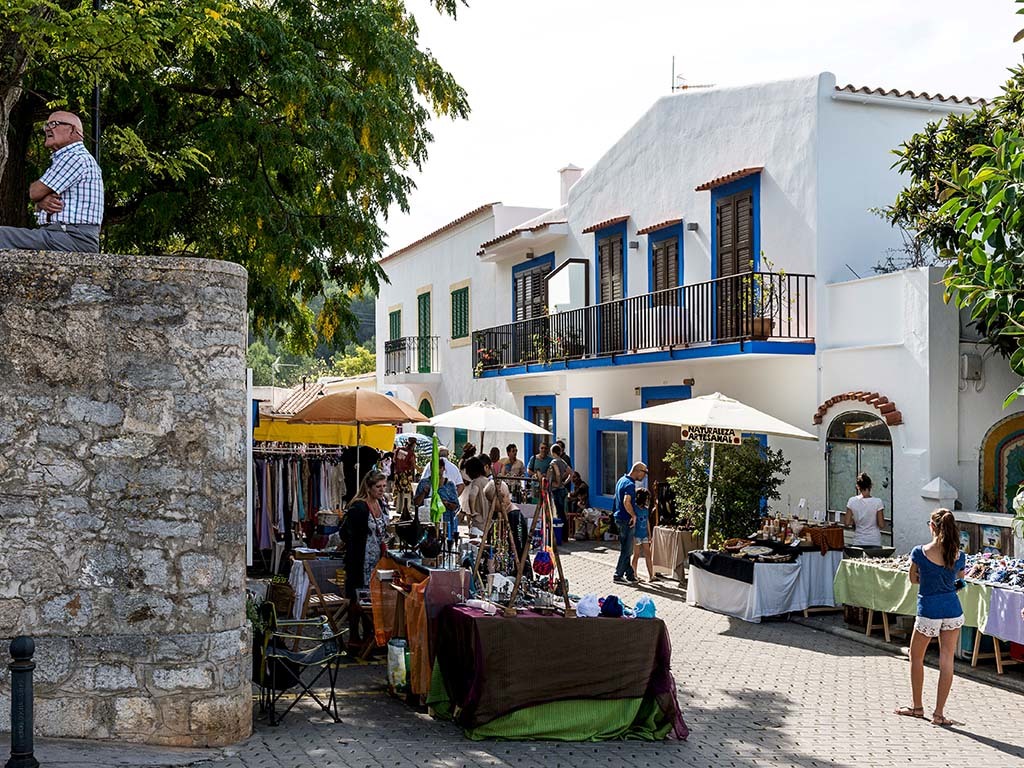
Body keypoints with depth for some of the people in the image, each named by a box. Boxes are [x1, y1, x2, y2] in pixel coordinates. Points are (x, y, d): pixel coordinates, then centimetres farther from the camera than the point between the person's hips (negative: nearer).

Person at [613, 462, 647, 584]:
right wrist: (634, 515, -19)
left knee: (625, 549, 14)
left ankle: (630, 574, 20)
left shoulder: (622, 480, 11)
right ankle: (618, 576, 3)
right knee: (626, 550, -2)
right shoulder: (630, 484, -19)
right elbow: (626, 502, -32)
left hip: (619, 518, 10)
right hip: (626, 520, -10)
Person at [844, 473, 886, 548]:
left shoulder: (852, 501, -4)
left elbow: (846, 523, -3)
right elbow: (881, 525, -7)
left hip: (858, 543, 2)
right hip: (874, 543, -2)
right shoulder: (877, 502, -9)